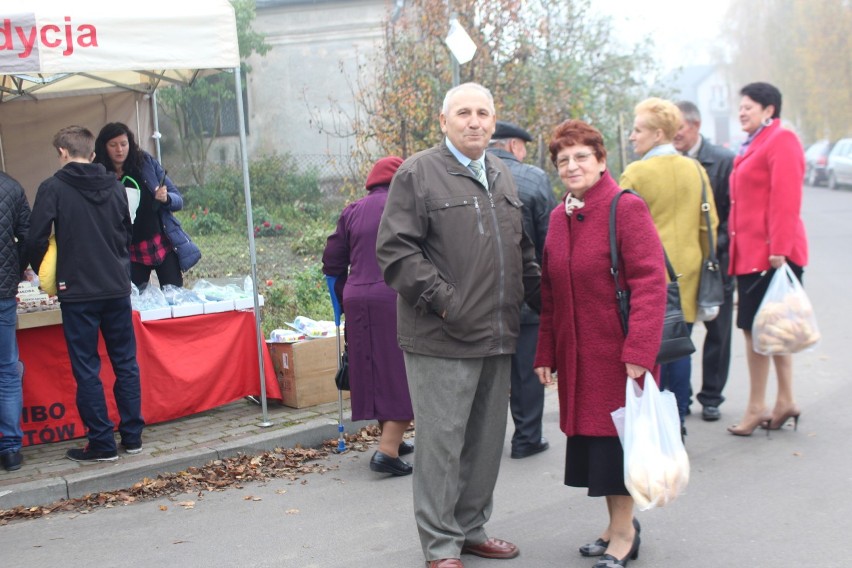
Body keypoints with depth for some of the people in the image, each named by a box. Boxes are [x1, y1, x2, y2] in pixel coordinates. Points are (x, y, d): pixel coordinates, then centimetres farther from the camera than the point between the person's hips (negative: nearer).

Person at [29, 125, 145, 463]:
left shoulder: (53, 188, -8)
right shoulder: (115, 187, 6)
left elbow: (36, 239, -11)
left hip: (77, 292, -4)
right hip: (117, 288, 4)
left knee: (87, 370, 3)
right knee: (126, 364, 12)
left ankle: (102, 444, 7)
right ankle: (132, 437, 18)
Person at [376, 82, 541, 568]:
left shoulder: (502, 177, 17)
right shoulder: (418, 174, -5)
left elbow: (523, 251, 24)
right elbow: (396, 251, -12)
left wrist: (542, 299, 12)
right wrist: (442, 300, -17)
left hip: (498, 336, 7)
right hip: (442, 340, -7)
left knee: (487, 439, 14)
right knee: (442, 441, -1)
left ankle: (472, 528, 29)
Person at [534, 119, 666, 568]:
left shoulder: (626, 208, -11)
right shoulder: (559, 217, 10)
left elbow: (650, 283, -17)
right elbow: (549, 292, 13)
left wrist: (639, 350, -23)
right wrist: (545, 353, 10)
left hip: (616, 353, -6)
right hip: (576, 356, 6)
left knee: (614, 432, -1)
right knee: (589, 436, 10)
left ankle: (623, 532, 13)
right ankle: (620, 523, 26)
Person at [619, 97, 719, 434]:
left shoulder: (636, 174, -9)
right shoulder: (696, 170, 7)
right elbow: (709, 226, 11)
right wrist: (703, 265, 20)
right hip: (686, 272, 5)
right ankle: (677, 426, 14)